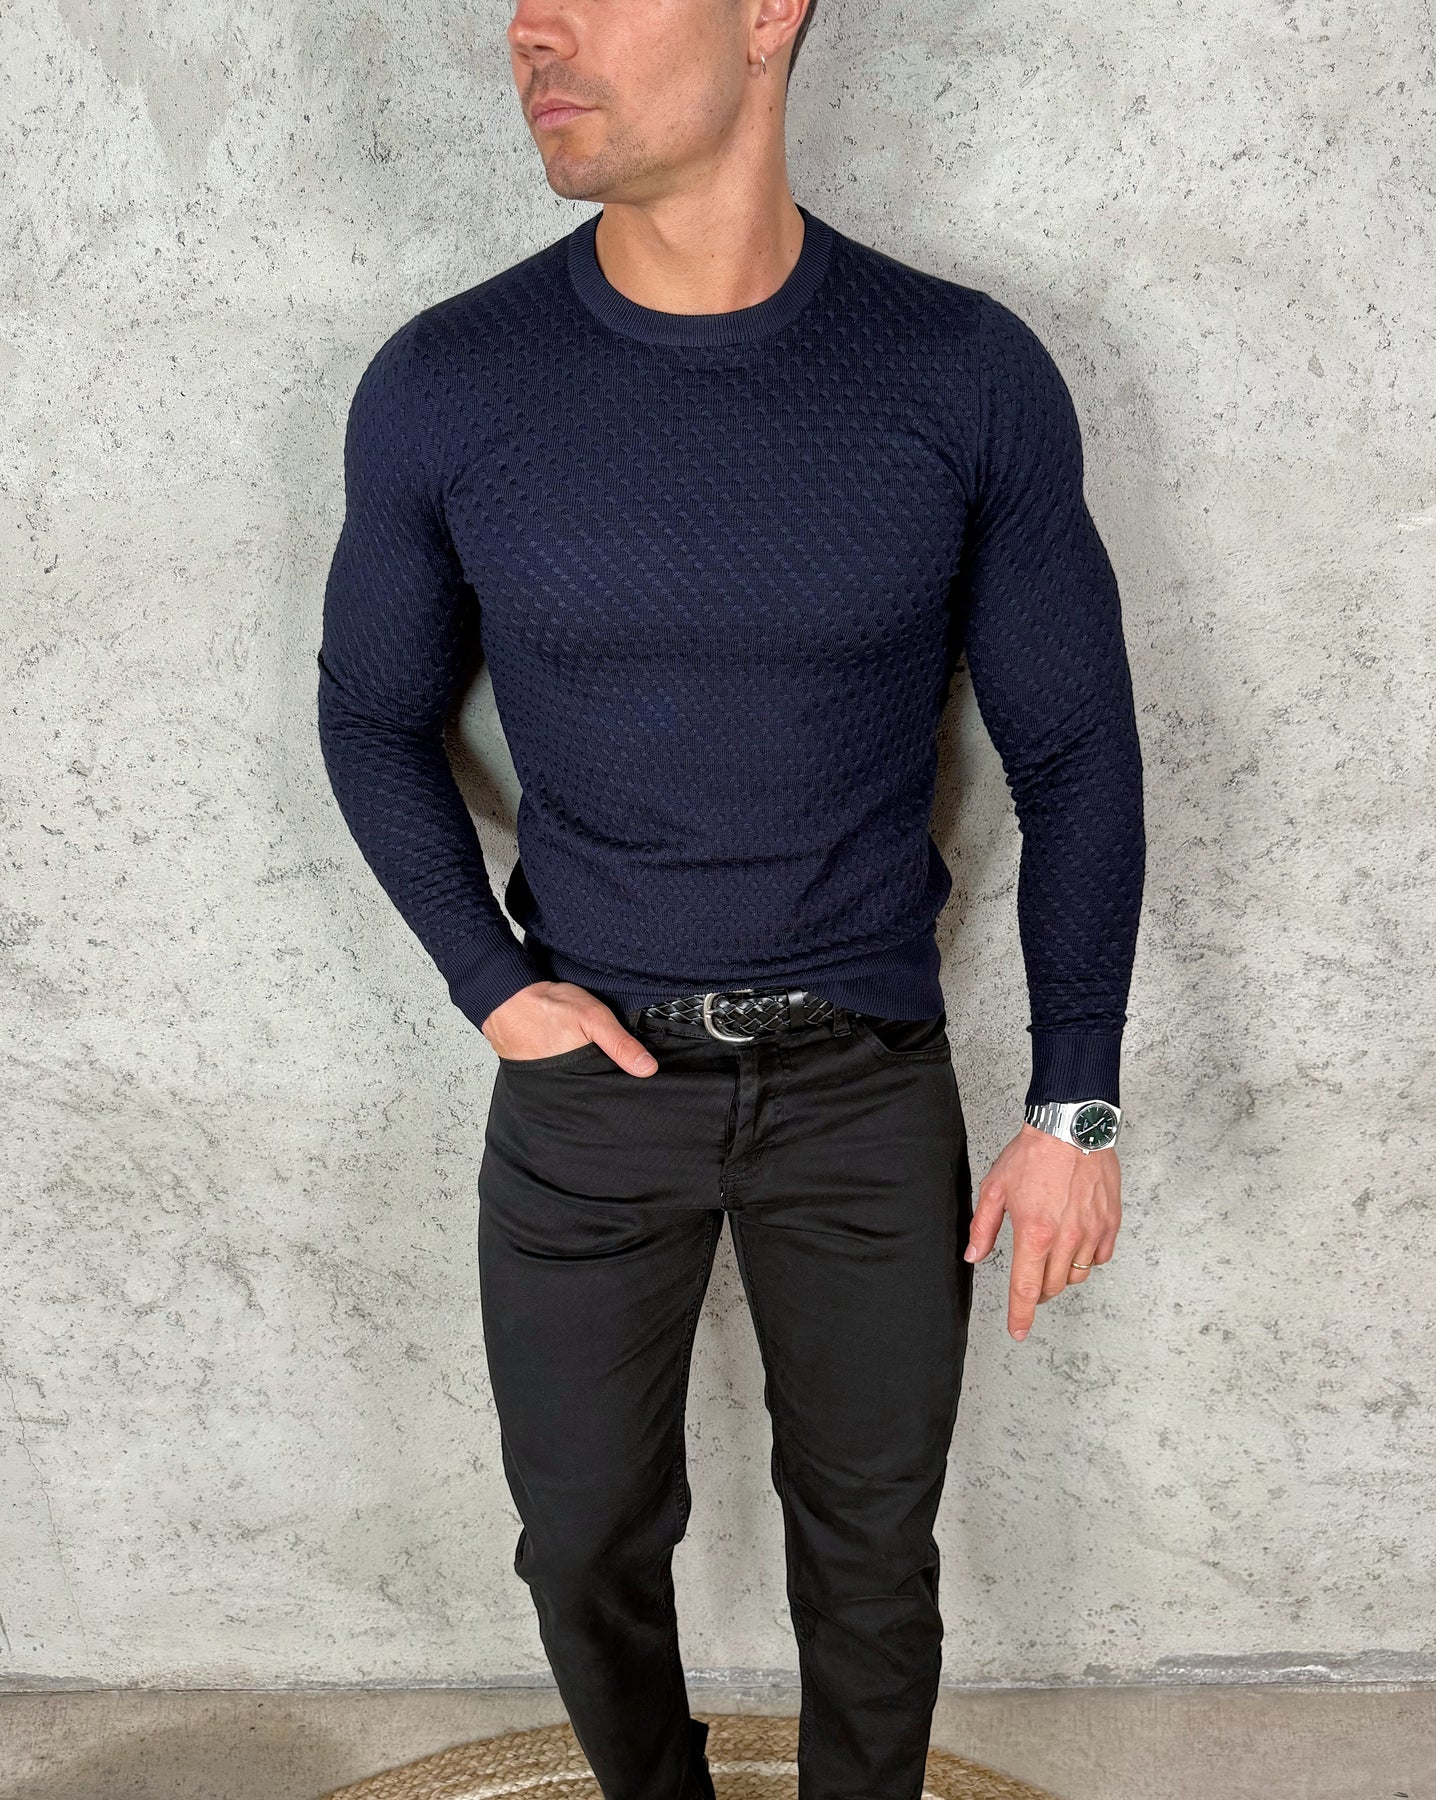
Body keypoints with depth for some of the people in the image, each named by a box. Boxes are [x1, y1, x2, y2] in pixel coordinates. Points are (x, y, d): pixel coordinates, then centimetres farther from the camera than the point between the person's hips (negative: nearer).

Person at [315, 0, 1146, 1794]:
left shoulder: (971, 378, -11)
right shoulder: (440, 387, -9)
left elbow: (1074, 751, -3)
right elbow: (375, 716, 6)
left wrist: (1075, 1105, -3)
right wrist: (489, 984, -6)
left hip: (866, 1079, 0)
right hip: (588, 1067, 1)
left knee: (871, 1547, 16)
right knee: (587, 1542, 17)